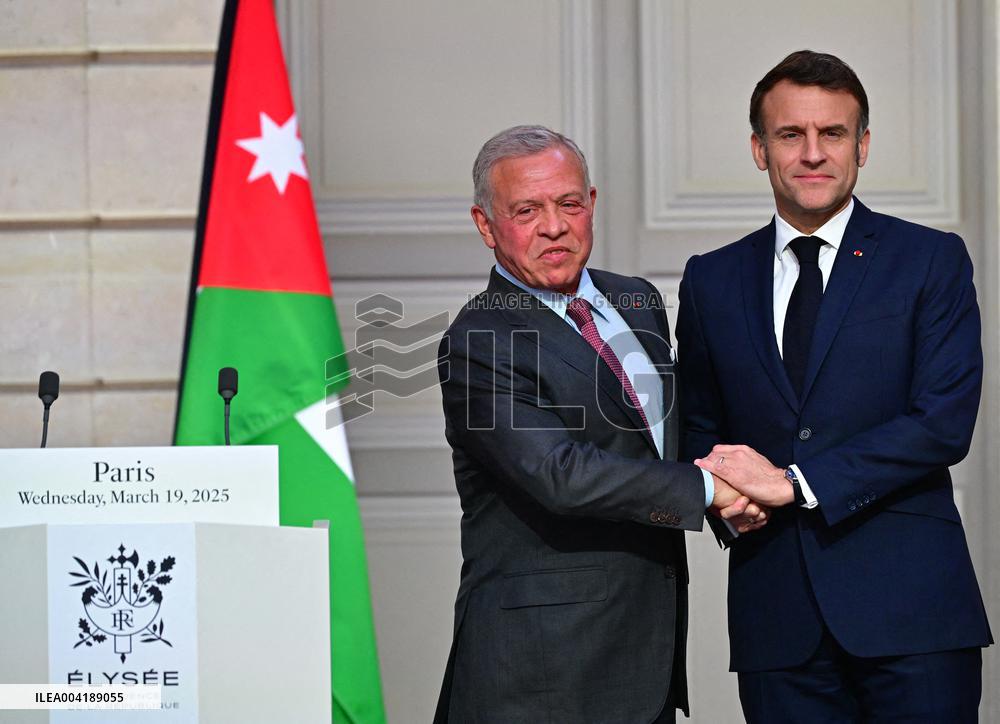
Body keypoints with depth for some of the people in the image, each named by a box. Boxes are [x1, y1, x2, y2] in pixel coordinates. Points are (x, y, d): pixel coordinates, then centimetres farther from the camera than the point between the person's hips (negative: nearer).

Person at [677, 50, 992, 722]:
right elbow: (698, 428, 19)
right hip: (776, 615, 3)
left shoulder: (931, 260, 3)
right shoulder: (712, 281, 13)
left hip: (909, 610, -2)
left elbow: (945, 422, -7)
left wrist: (793, 483, -13)